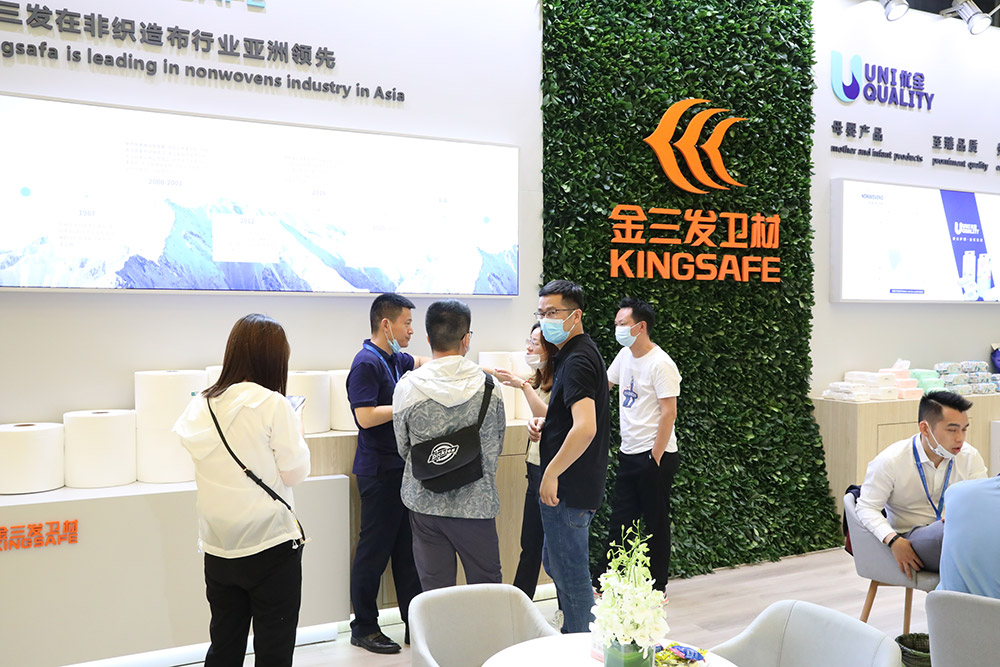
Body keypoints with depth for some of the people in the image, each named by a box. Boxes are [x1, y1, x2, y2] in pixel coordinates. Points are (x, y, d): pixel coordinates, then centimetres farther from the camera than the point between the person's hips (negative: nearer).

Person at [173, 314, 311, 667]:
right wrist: (297, 434, 6)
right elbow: (295, 472, -11)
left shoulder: (200, 406, 1)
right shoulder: (273, 405, -15)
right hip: (270, 544, -5)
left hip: (218, 547, 5)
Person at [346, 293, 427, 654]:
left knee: (407, 549, 13)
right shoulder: (366, 363, -14)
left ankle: (415, 624, 22)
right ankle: (364, 628, 15)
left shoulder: (394, 359, 12)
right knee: (375, 550, 1)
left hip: (402, 466, 9)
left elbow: (418, 362, 35)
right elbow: (366, 416, -22)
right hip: (379, 471, -9)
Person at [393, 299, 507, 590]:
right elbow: (497, 445, 4)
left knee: (435, 592, 12)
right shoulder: (488, 386, -9)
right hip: (477, 503, 0)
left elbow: (404, 449, 2)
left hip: (426, 503, 1)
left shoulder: (407, 387, -10)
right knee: (487, 588, 15)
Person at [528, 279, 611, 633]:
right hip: (574, 486, 11)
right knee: (554, 563, 23)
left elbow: (585, 428, -33)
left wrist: (551, 474, -24)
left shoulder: (577, 360, -21)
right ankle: (574, 636, 38)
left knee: (571, 574, 3)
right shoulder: (577, 352, 12)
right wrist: (543, 420, 6)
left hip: (569, 490, -11)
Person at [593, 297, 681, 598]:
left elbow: (669, 413, -17)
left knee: (656, 522, 6)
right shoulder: (625, 355, 9)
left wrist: (655, 457, -17)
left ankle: (657, 588, 19)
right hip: (628, 453, 8)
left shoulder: (660, 363, -16)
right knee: (619, 519, 13)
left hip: (655, 455, -8)